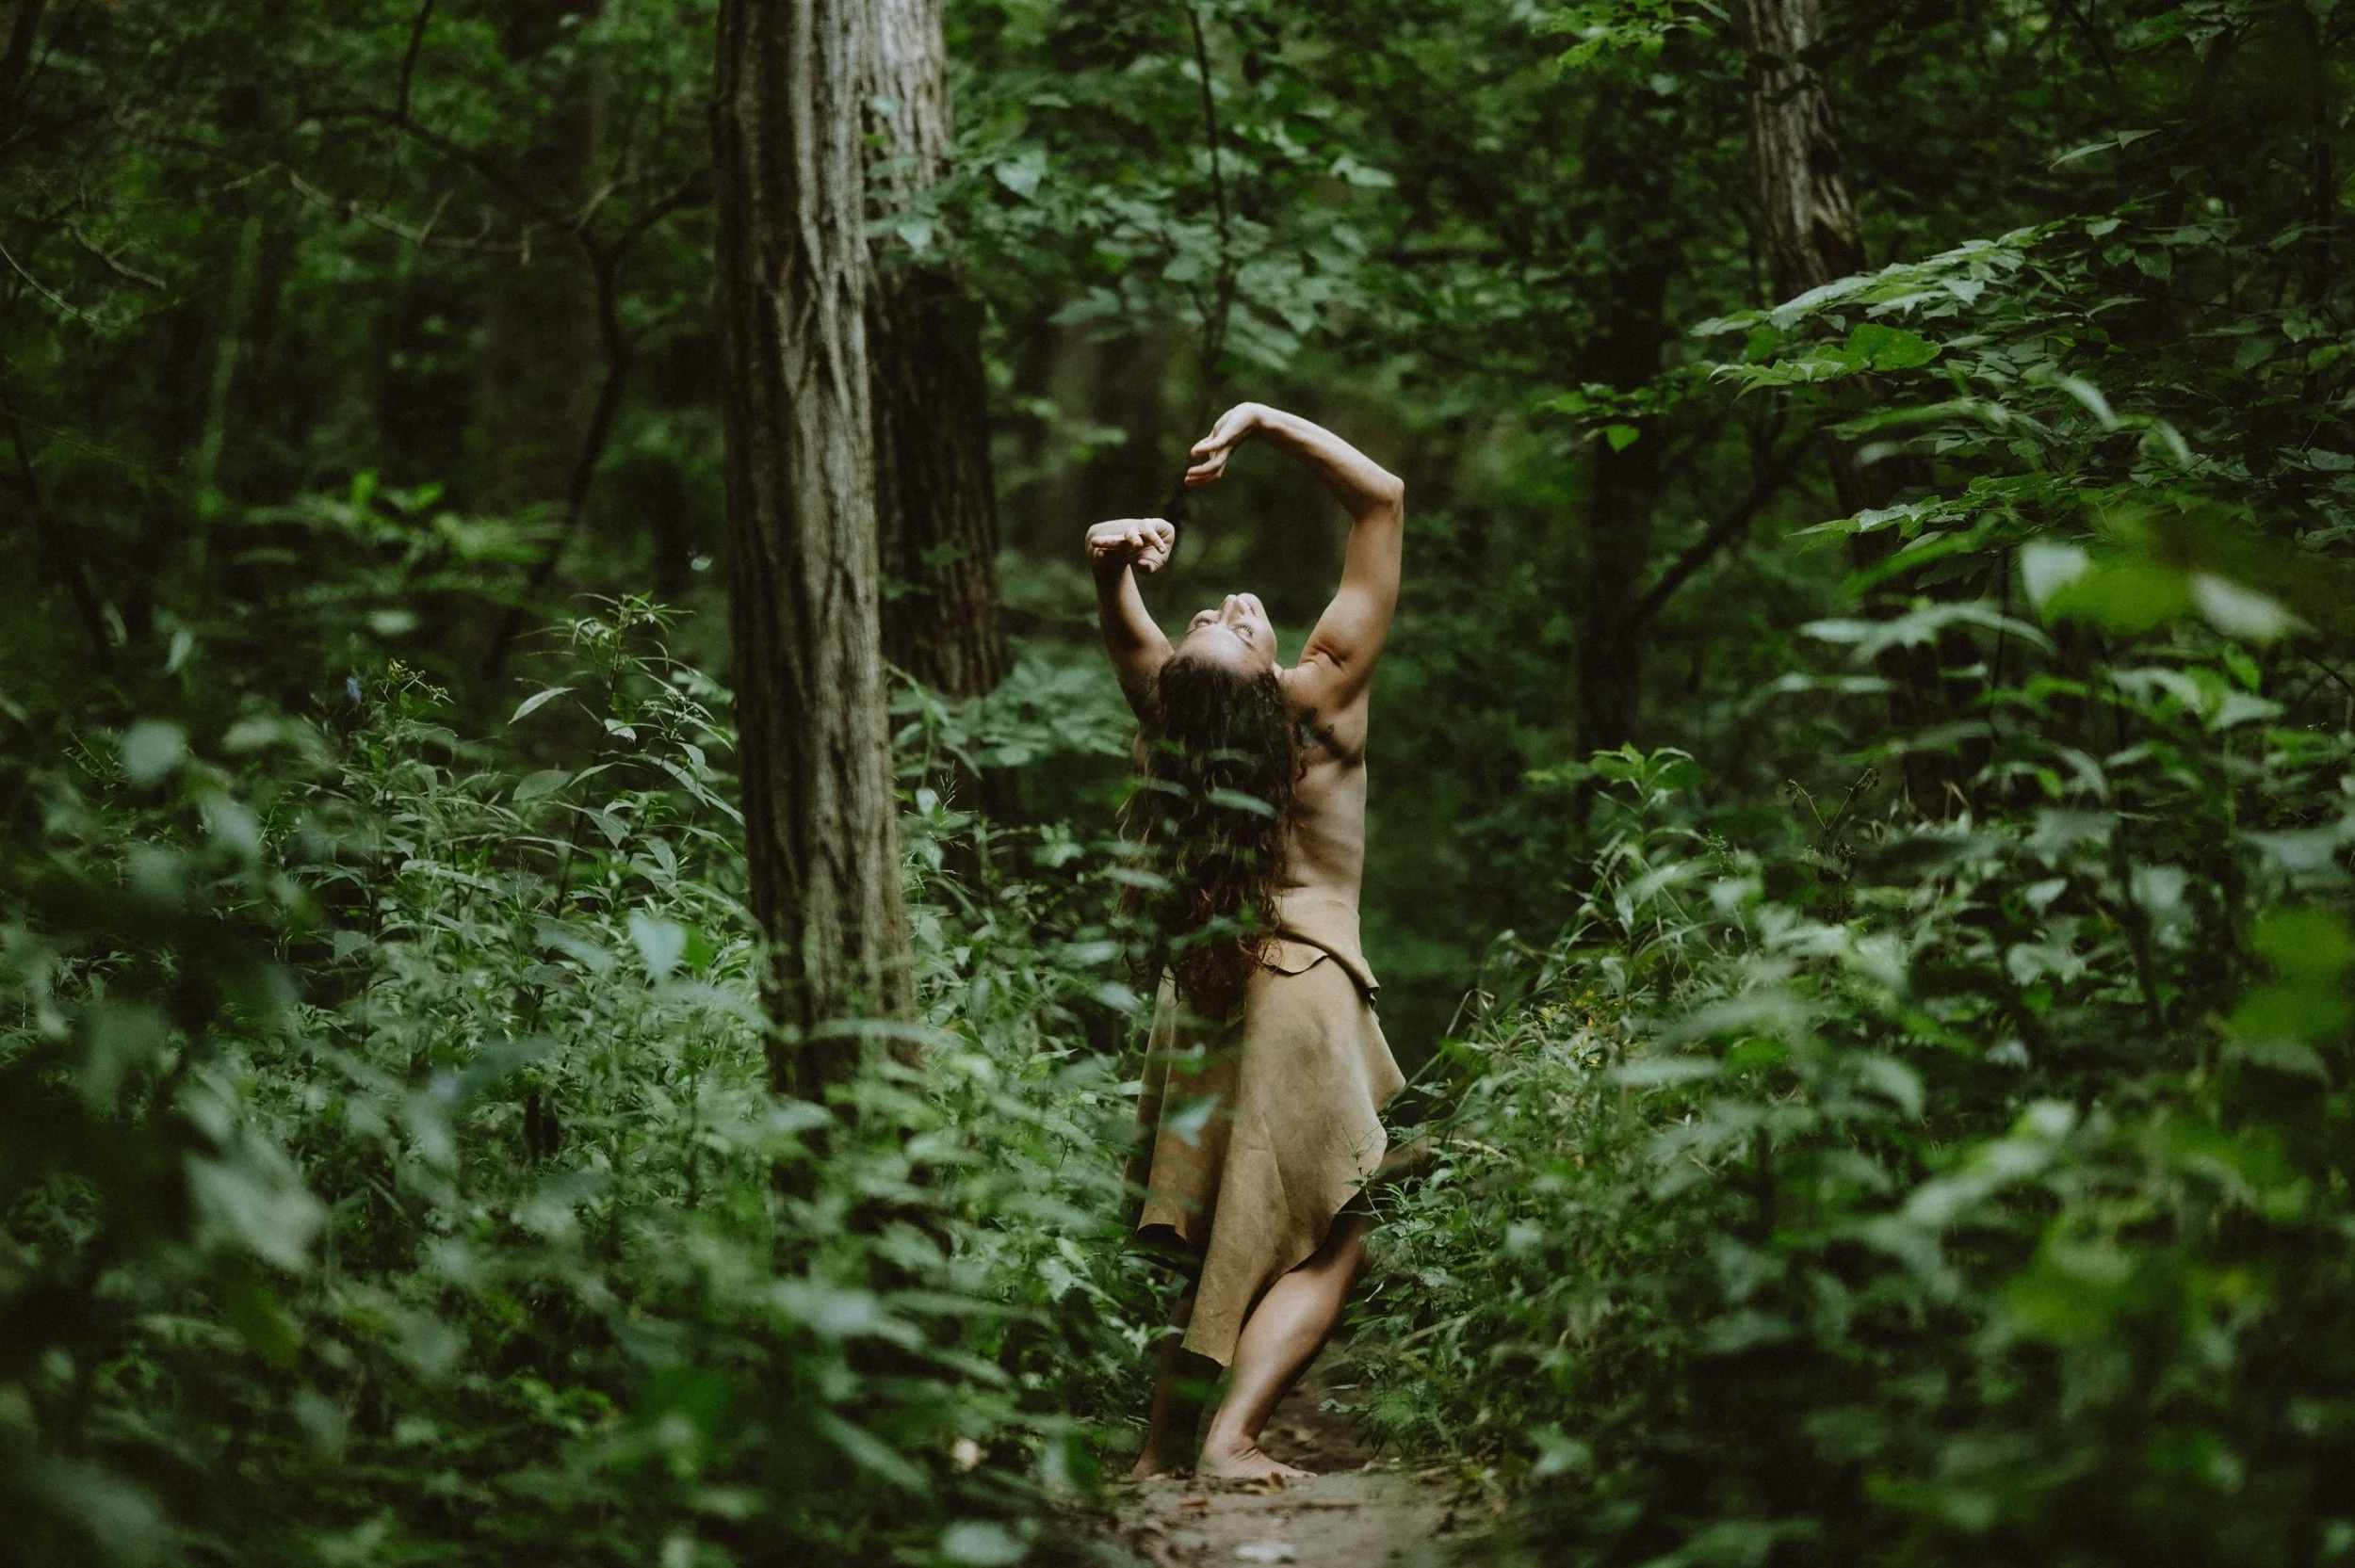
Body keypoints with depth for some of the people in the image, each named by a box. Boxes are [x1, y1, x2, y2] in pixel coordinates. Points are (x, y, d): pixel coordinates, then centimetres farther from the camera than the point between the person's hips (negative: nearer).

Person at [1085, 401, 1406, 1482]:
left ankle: (1164, 1449, 9)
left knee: (1218, 1245, 13)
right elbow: (1382, 500, -13)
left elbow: (1121, 618, 9)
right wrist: (1264, 423, -15)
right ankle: (1231, 1433, -15)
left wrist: (1117, 560, -13)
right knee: (1328, 1243, 1)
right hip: (1300, 987, -5)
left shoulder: (1172, 706, -7)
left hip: (1205, 984, 5)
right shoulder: (1321, 702, -15)